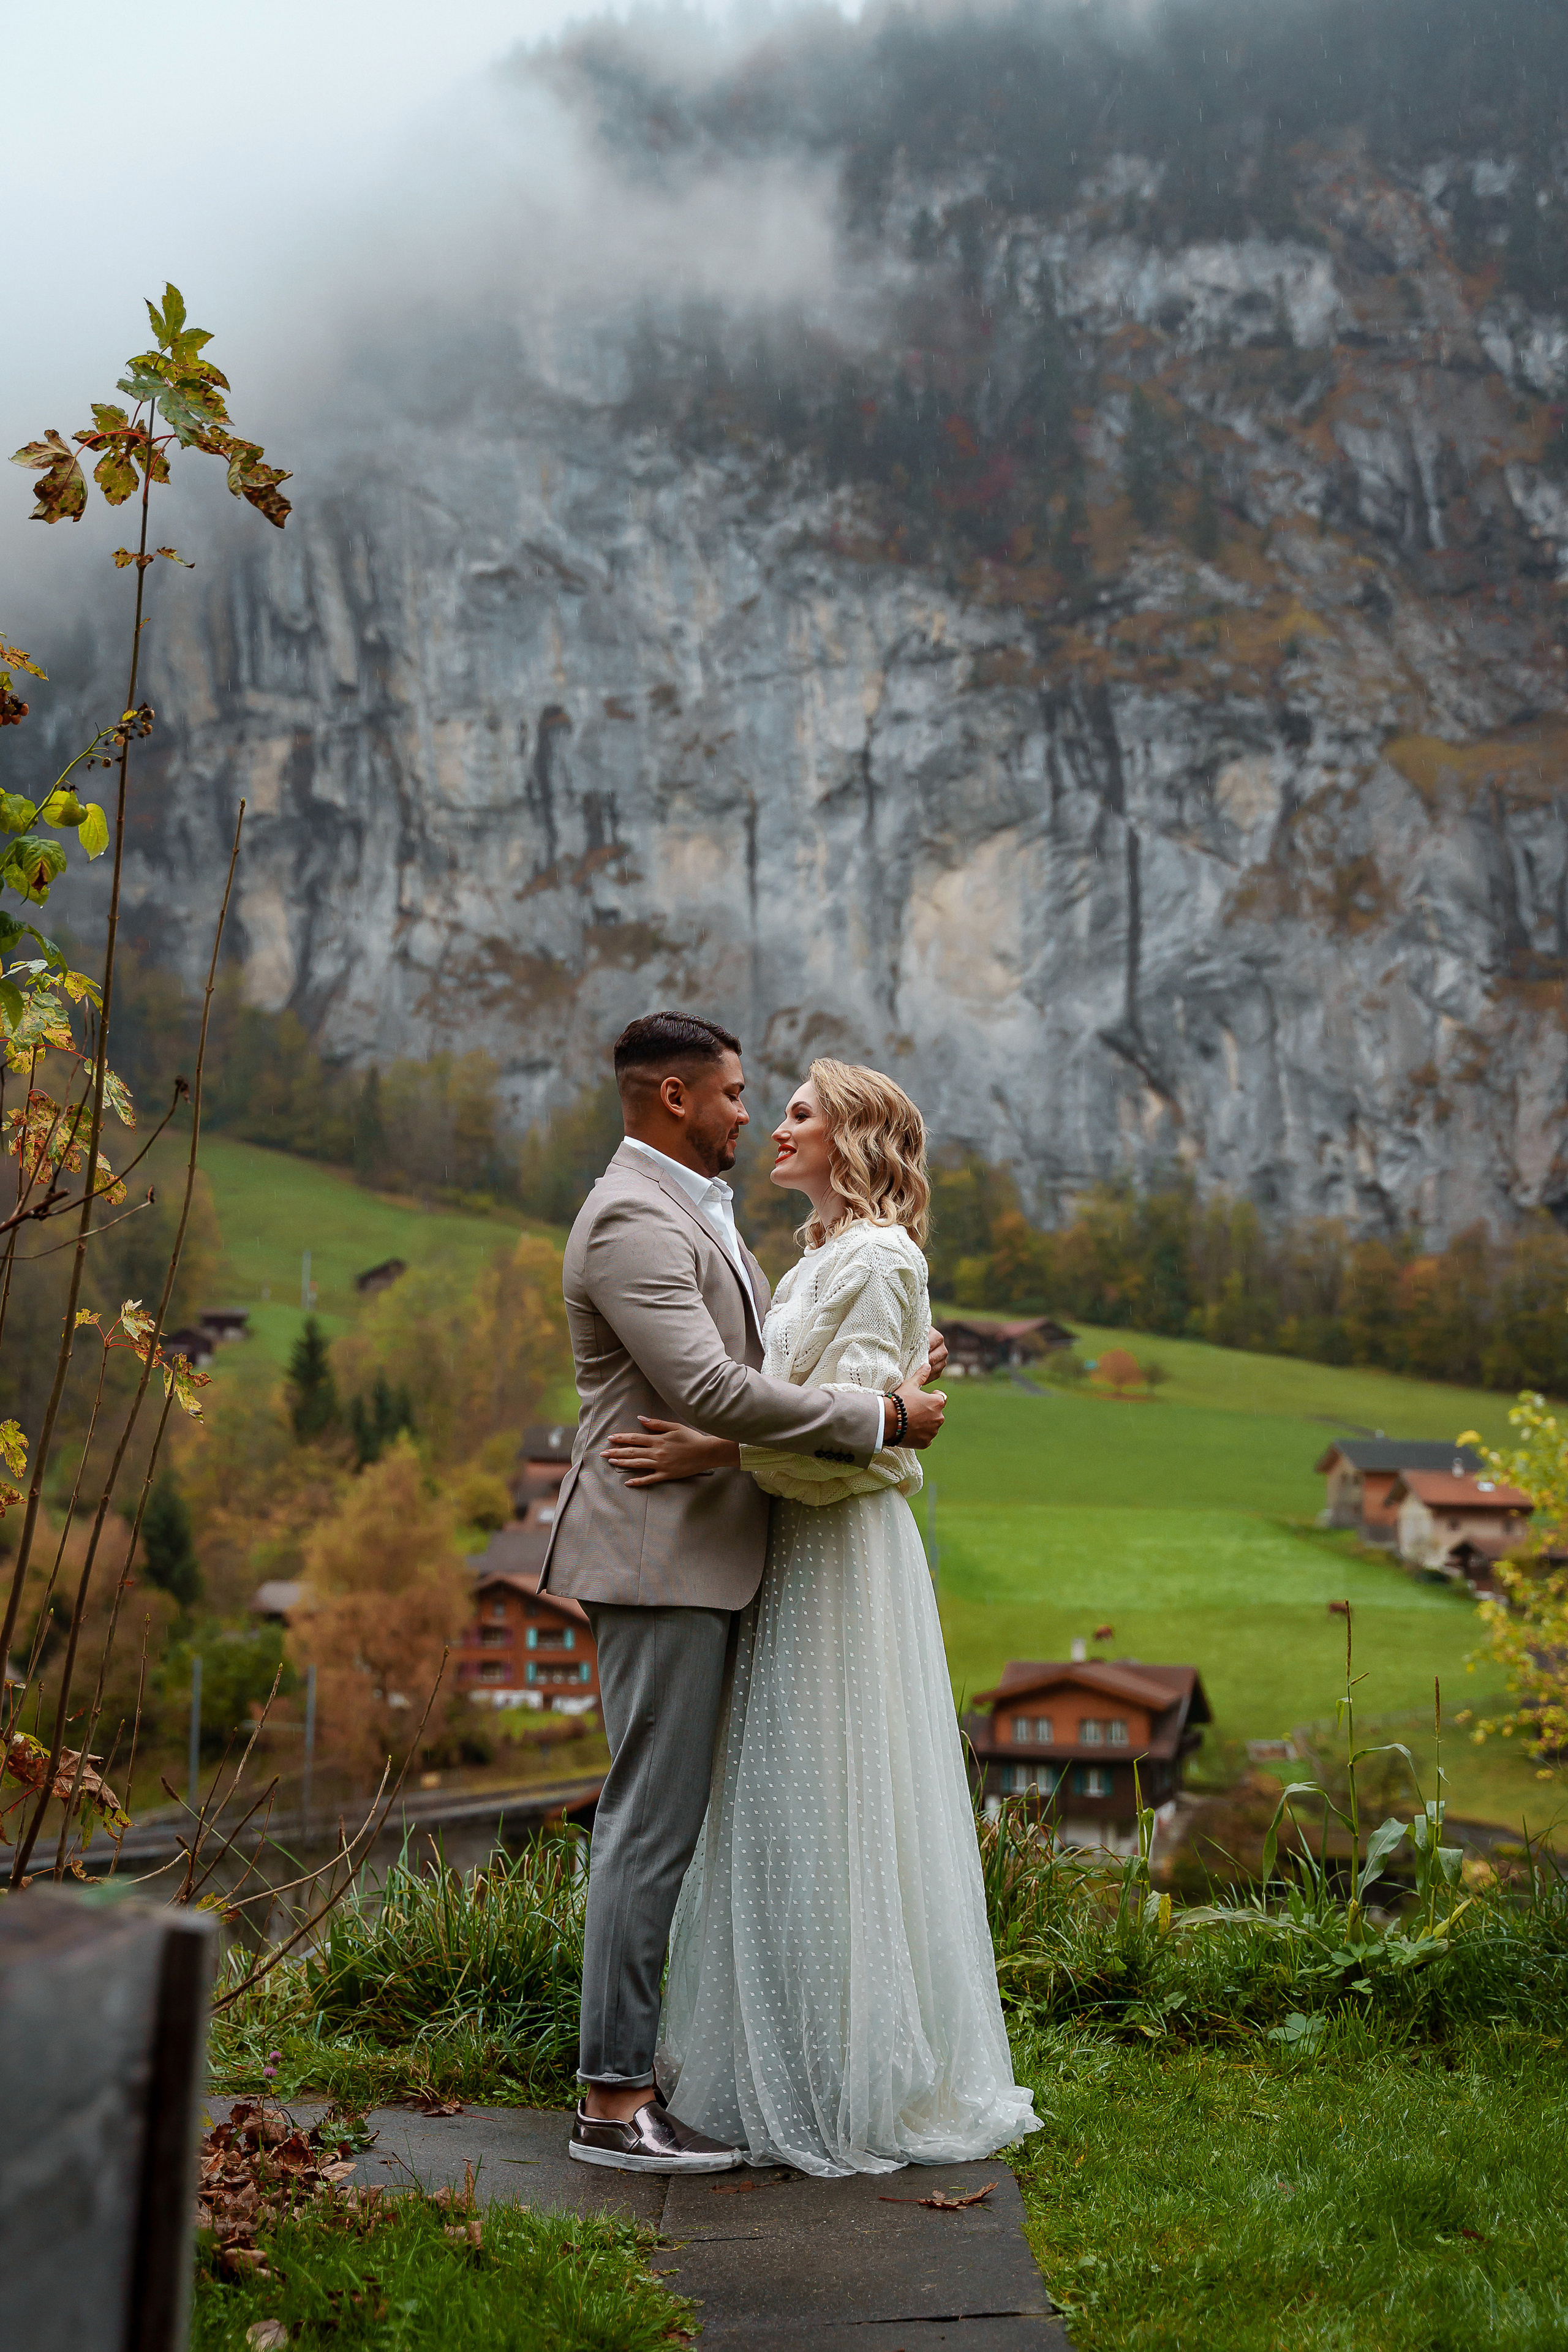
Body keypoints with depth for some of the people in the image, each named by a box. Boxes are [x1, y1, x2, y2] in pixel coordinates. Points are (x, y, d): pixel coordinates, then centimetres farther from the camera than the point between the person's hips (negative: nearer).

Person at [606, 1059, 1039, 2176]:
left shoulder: (876, 1258, -12)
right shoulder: (822, 1256, 18)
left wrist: (716, 1453, -26)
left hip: (842, 1555, -10)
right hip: (795, 1551, 10)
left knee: (831, 1813, -4)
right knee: (782, 1817, 12)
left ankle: (863, 2092, 6)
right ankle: (792, 2071, 21)